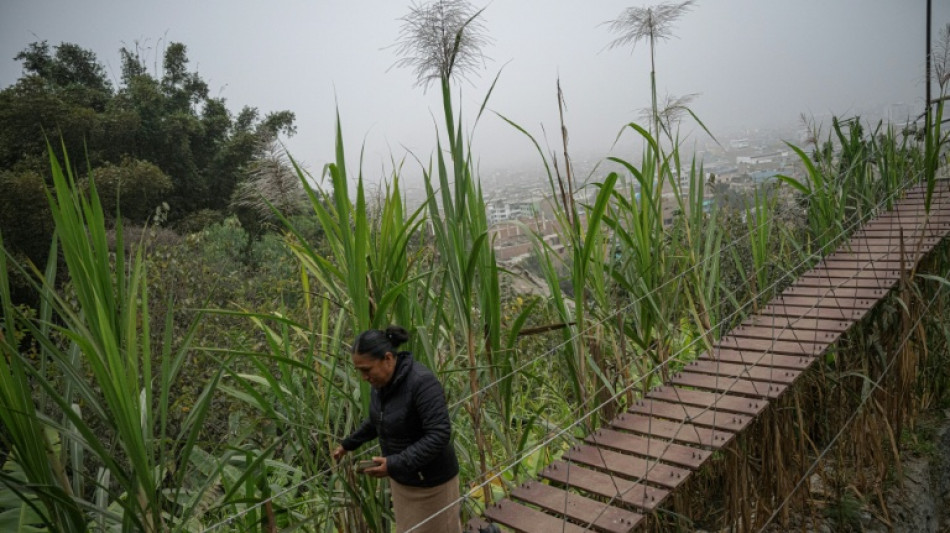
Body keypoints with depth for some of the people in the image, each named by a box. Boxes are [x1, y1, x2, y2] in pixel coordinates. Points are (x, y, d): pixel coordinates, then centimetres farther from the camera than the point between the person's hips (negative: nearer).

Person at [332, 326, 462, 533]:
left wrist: (395, 464, -34)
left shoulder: (422, 382, -30)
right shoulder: (384, 380, -5)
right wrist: (348, 444, 18)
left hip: (431, 479, -8)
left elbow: (439, 435, -32)